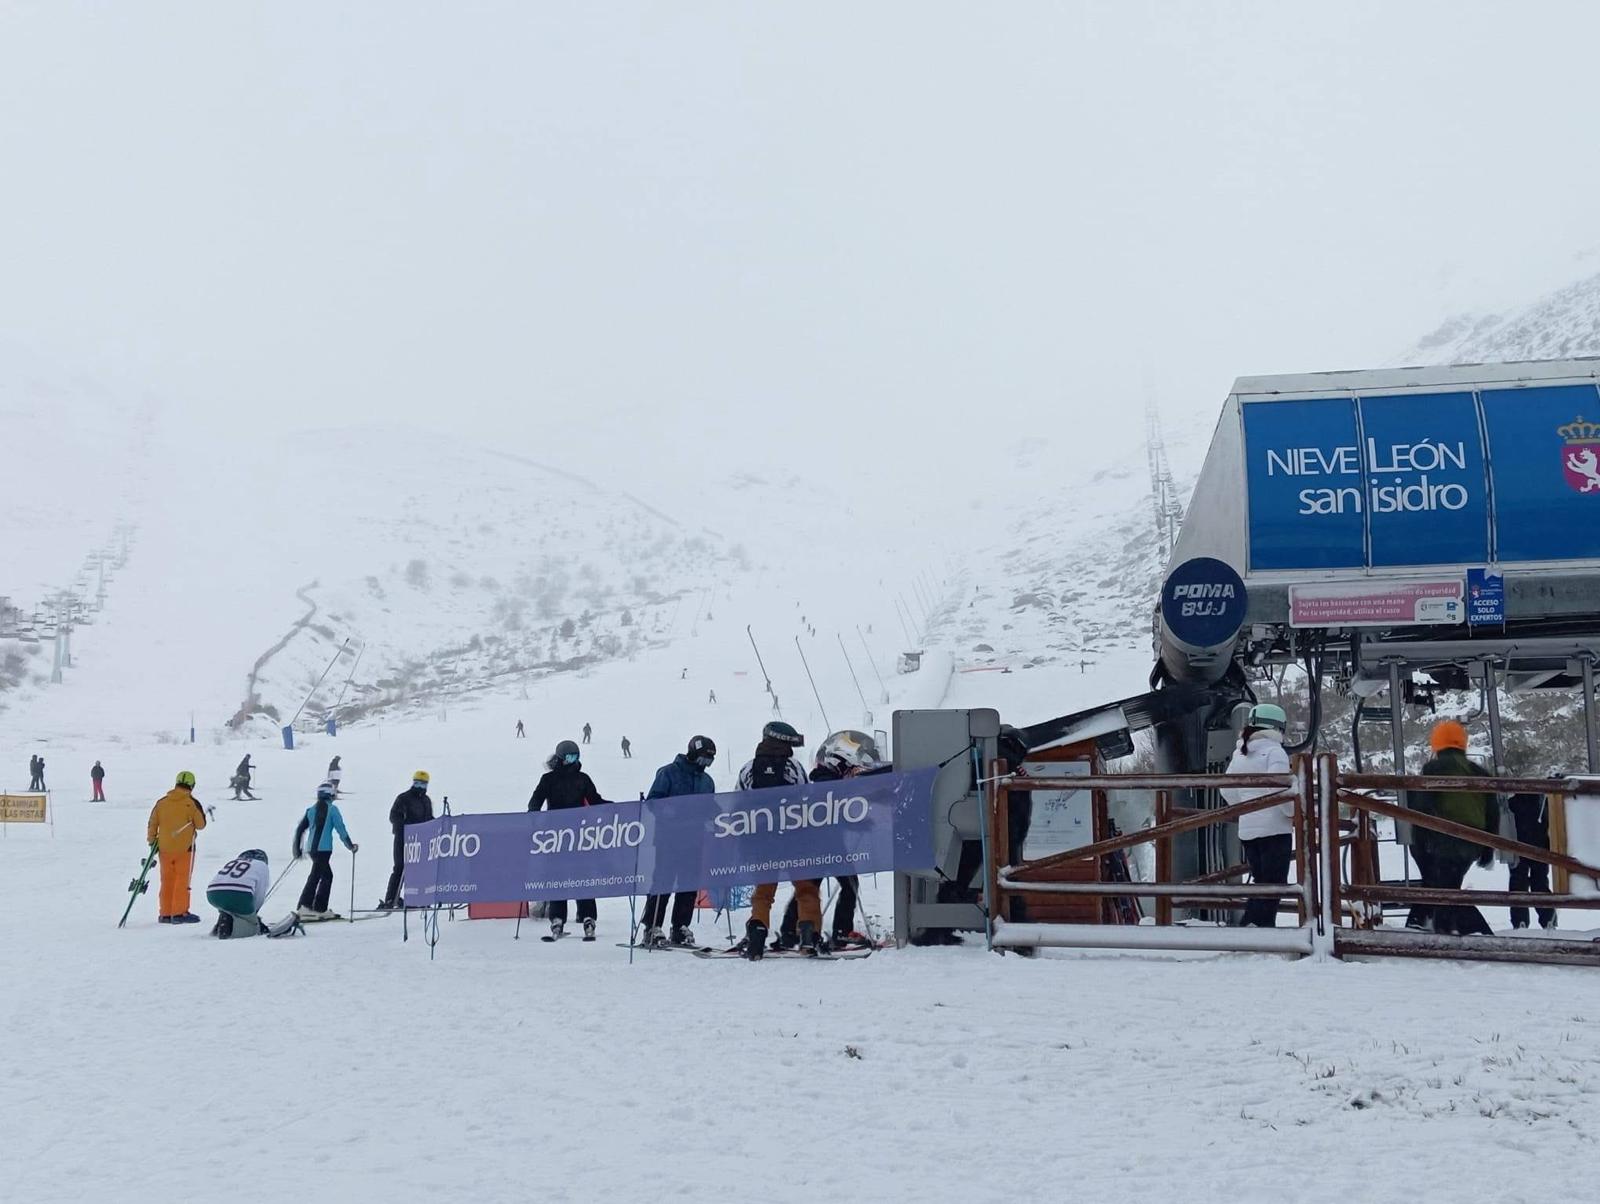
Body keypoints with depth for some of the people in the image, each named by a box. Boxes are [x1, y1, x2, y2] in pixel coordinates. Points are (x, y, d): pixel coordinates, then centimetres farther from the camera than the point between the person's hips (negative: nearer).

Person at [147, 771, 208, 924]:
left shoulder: (161, 802, 3)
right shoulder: (192, 803, -10)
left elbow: (152, 824, 7)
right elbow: (200, 825, -4)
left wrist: (152, 841, 17)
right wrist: (202, 814, 16)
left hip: (164, 847, 4)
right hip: (184, 848, -4)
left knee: (167, 880, 12)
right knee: (182, 880, 2)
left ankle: (165, 913, 14)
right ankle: (179, 913, 0)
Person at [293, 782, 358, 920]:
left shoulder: (311, 809, 11)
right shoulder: (332, 809, -5)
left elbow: (300, 829, 12)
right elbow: (341, 829, -6)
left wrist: (297, 849, 21)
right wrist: (351, 846, 5)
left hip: (311, 848, 6)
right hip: (323, 848, -6)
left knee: (327, 876, 15)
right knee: (314, 877, -5)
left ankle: (321, 909, 14)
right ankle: (303, 907, -10)